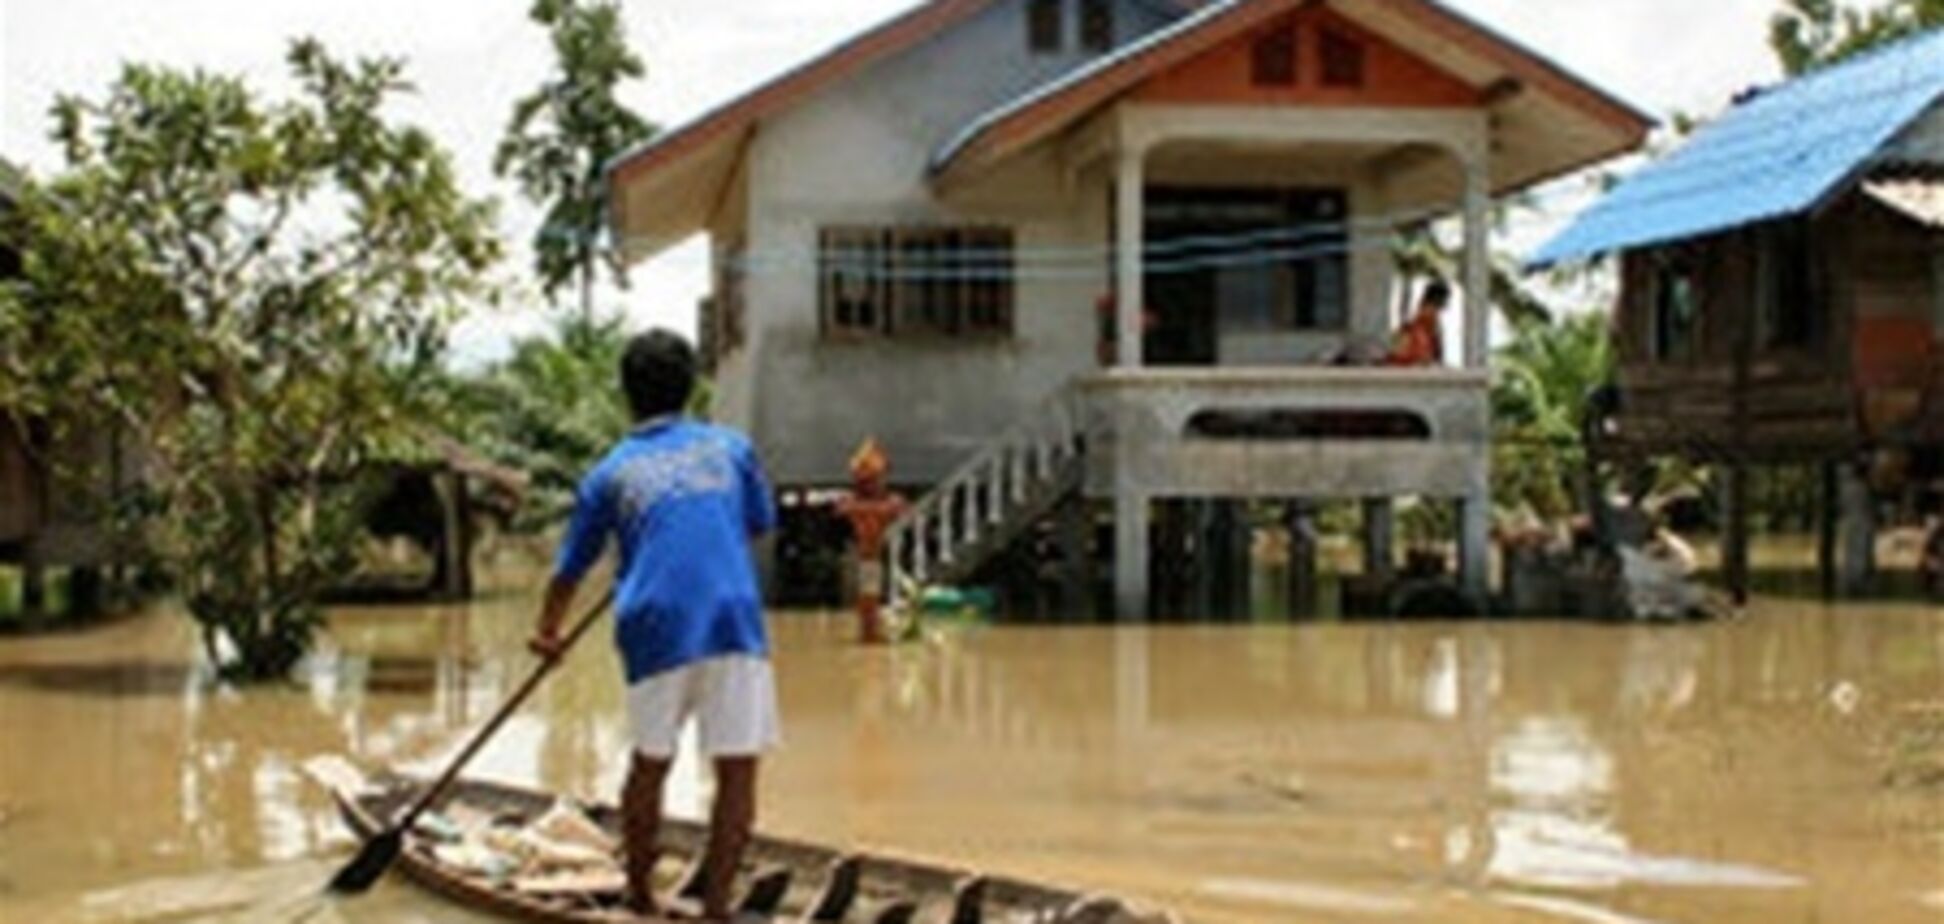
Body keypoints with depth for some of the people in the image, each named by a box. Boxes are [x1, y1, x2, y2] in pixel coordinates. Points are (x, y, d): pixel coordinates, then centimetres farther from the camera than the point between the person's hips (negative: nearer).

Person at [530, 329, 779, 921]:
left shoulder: (611, 473, 13)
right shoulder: (731, 447, 14)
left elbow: (571, 568, 22)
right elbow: (761, 524, 27)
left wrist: (547, 632, 38)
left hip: (656, 630, 1)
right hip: (736, 622, -1)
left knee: (650, 765, 18)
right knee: (738, 769, 2)